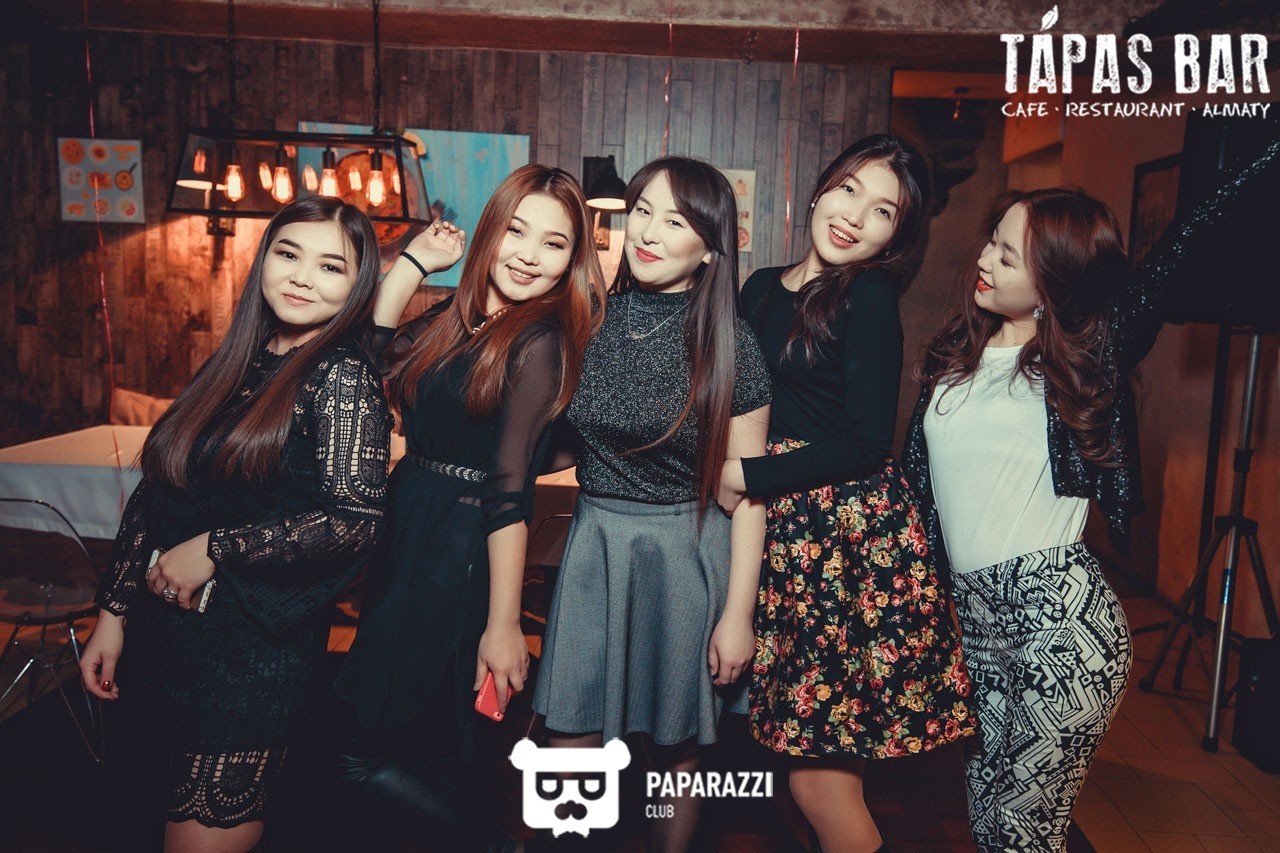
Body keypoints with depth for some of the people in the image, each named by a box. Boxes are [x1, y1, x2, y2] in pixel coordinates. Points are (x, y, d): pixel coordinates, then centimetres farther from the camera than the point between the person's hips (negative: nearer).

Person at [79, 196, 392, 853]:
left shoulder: (344, 375, -12)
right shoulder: (234, 364, 7)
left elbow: (354, 517, -21)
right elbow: (154, 493, 11)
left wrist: (213, 548, -15)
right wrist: (113, 613, 11)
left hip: (258, 650, -6)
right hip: (162, 634, 7)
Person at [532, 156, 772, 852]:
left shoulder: (727, 345, -9)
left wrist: (737, 614, -8)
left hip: (685, 553, -2)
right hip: (593, 540, 3)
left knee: (671, 751, 13)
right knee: (569, 743, 7)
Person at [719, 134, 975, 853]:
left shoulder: (869, 297, -6)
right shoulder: (762, 289, 13)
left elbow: (868, 442, -12)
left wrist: (749, 478, -11)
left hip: (855, 530, -6)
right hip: (781, 530, 6)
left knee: (820, 774, -1)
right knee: (813, 761, 12)